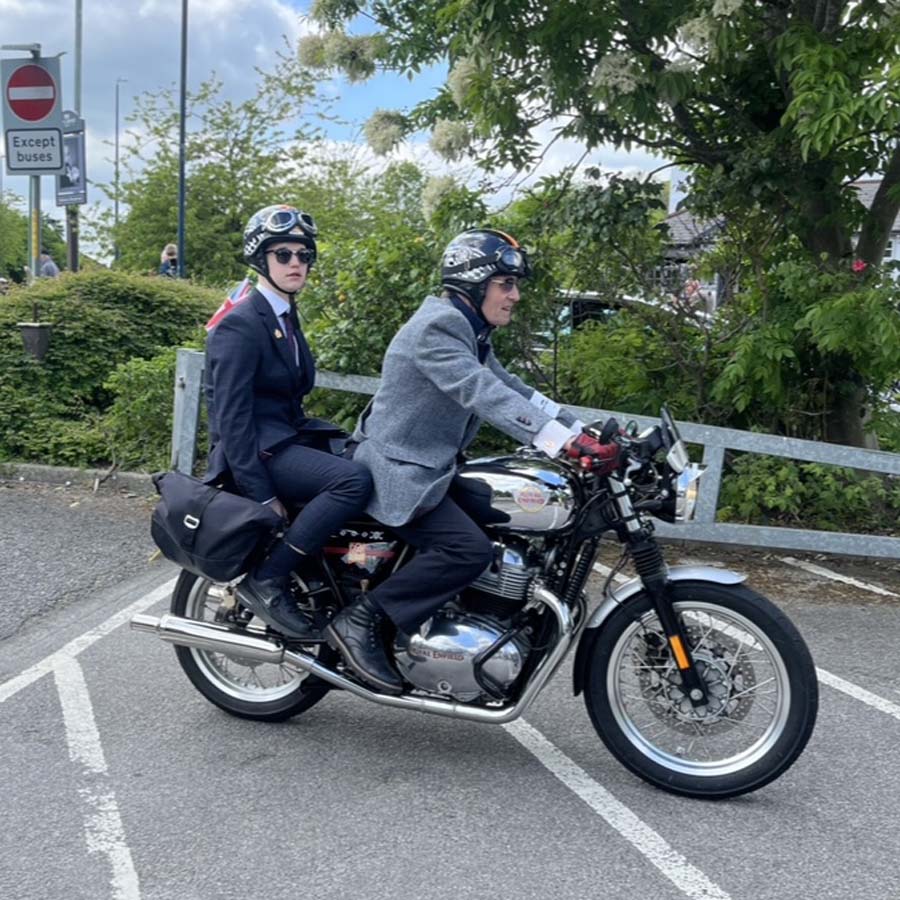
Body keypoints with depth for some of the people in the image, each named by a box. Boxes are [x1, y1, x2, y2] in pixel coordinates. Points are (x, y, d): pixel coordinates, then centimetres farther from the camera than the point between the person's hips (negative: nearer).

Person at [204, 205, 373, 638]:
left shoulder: (287, 316, 16)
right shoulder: (240, 325, -13)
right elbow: (231, 416, -19)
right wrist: (262, 495, -23)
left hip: (289, 437, 9)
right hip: (256, 451, -9)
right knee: (354, 480, -28)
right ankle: (265, 581, -19)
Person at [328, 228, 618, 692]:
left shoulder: (470, 333, 14)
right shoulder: (437, 327, -19)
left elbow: (512, 388, 11)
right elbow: (484, 394, -32)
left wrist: (584, 431, 1)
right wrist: (567, 441, -40)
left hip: (432, 468, 10)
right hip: (397, 472, -10)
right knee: (470, 548, -24)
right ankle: (359, 620, -15)